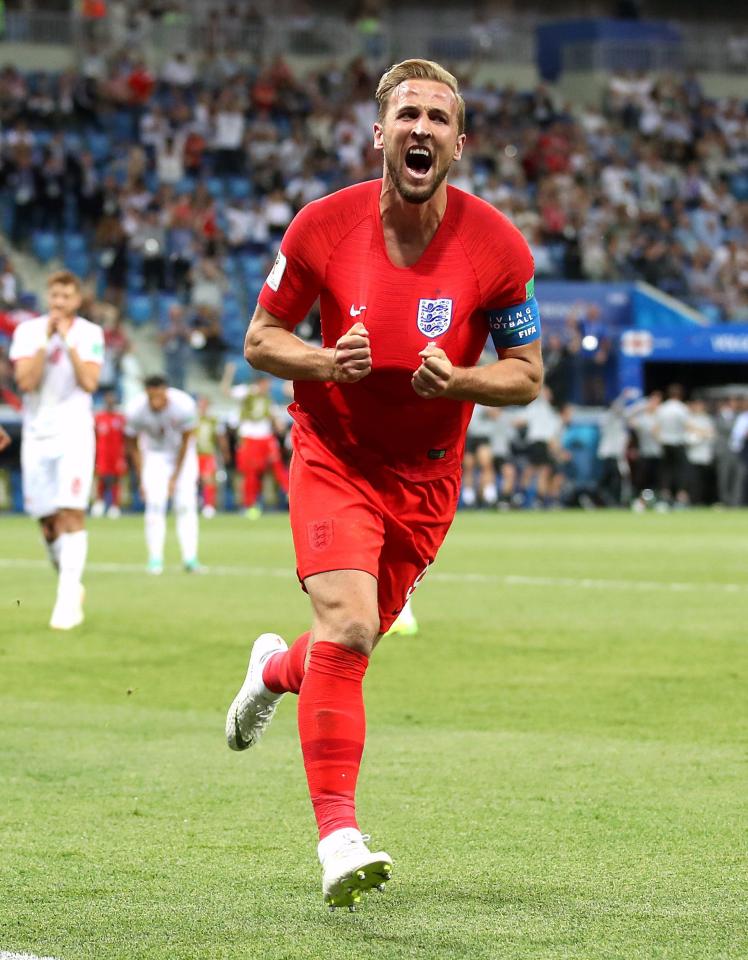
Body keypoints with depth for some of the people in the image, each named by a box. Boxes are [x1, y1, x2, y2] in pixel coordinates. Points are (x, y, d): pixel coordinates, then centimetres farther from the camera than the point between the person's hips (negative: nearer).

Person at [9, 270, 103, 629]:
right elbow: (26, 382, -8)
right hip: (36, 434, 3)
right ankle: (70, 584, 25)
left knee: (71, 513, -14)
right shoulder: (28, 331, 3)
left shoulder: (89, 334, 0)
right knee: (47, 519, 6)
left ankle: (68, 597, -18)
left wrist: (68, 341, -14)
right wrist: (46, 341, -13)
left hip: (74, 433, -2)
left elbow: (89, 382, -12)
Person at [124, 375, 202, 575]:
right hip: (154, 455, 0)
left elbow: (186, 442, -15)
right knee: (155, 504, -12)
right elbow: (133, 446, -9)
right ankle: (155, 558, -8)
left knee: (185, 504, -8)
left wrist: (175, 478, -11)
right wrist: (141, 480, -9)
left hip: (182, 455, 0)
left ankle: (190, 557, -5)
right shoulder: (135, 411, -26)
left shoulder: (184, 406, -29)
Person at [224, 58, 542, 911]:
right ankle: (337, 834, -20)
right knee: (347, 626, -21)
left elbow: (527, 375, -3)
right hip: (333, 453, -2)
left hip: (426, 473, 3)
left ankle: (276, 670, 52)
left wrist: (459, 380, -24)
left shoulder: (497, 247, -12)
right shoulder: (324, 226, -13)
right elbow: (260, 338, -1)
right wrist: (324, 362, -22)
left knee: (355, 640, 14)